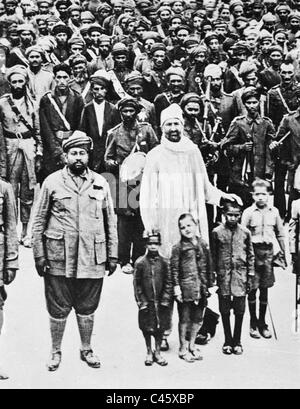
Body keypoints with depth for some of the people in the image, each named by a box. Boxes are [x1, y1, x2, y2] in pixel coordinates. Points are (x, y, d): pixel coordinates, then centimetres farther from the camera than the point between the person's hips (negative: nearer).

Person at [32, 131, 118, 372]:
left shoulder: (101, 184, 7)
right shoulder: (52, 182, 1)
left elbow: (110, 222, 10)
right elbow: (39, 222, 2)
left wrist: (113, 255, 6)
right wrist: (39, 255, -4)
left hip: (92, 259, 2)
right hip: (59, 259, -1)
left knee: (87, 309, 12)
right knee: (58, 309, 8)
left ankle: (86, 350, 30)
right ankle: (56, 352, 26)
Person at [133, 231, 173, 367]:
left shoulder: (164, 262, 2)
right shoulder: (140, 262, -3)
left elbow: (168, 283, 4)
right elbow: (136, 283, -2)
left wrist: (165, 300, -4)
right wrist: (141, 302, -6)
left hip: (160, 302, 2)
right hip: (146, 302, -1)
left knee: (160, 327, 7)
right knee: (147, 328, 5)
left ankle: (157, 353, 22)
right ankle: (149, 353, 23)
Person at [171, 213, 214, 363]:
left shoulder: (203, 245, 7)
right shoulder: (178, 248, -6)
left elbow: (208, 265, 13)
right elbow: (174, 269, -5)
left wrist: (209, 284, 11)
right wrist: (176, 287, -10)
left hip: (201, 289, 4)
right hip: (186, 289, -4)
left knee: (197, 320, 13)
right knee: (184, 319, 5)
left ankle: (191, 346, 29)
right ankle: (183, 349, 19)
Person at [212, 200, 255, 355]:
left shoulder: (245, 232, 3)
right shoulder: (217, 232, 0)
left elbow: (250, 255, 9)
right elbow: (213, 255, 5)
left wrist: (250, 276, 7)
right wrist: (213, 275, 3)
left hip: (240, 275, 0)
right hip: (223, 275, 0)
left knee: (240, 311, 4)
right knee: (224, 311, 6)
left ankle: (237, 342, 18)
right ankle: (228, 341, 20)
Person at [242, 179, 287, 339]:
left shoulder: (274, 212, 6)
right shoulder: (248, 212, -3)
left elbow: (280, 234, 12)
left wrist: (284, 253, 12)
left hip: (268, 251, 3)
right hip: (253, 251, -3)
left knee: (264, 289, 8)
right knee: (252, 289, 2)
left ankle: (262, 323, 19)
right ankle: (253, 323, 15)